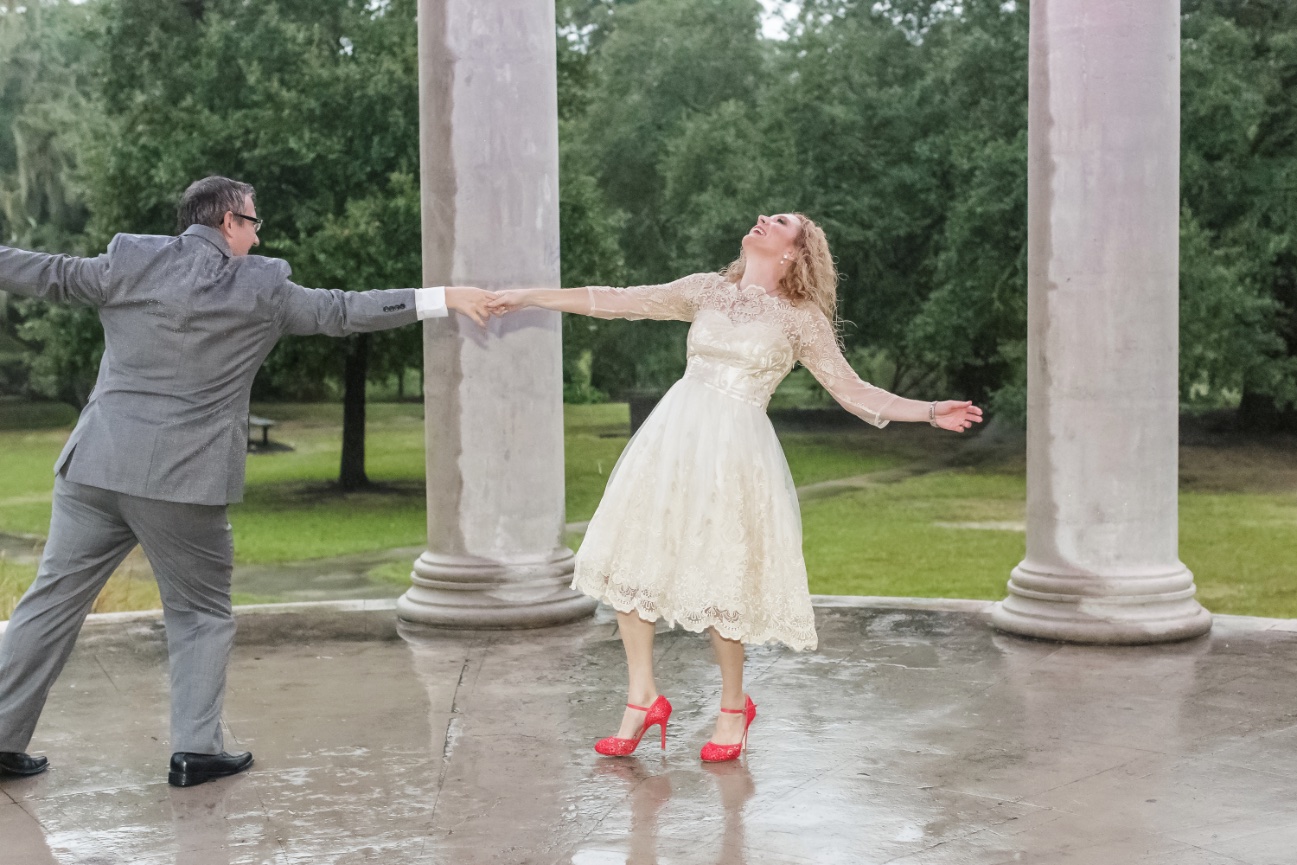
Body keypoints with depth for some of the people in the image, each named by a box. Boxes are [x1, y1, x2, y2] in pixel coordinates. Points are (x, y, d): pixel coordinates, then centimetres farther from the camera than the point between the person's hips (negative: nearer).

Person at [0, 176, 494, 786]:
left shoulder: (129, 261, 5)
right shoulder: (262, 287, -2)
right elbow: (343, 311, 2)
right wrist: (444, 298, 8)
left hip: (99, 467, 3)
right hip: (185, 482, -3)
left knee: (53, 600, 11)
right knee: (201, 613, 13)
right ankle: (195, 749, 8)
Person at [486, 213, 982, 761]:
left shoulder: (802, 318, 7)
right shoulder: (707, 291, 15)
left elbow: (853, 392, 7)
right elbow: (614, 302, 16)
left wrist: (930, 412, -4)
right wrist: (529, 297, 15)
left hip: (736, 446, -3)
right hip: (673, 434, 4)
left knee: (718, 578, -6)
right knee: (630, 559, -3)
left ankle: (733, 704, 18)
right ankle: (643, 698, 12)